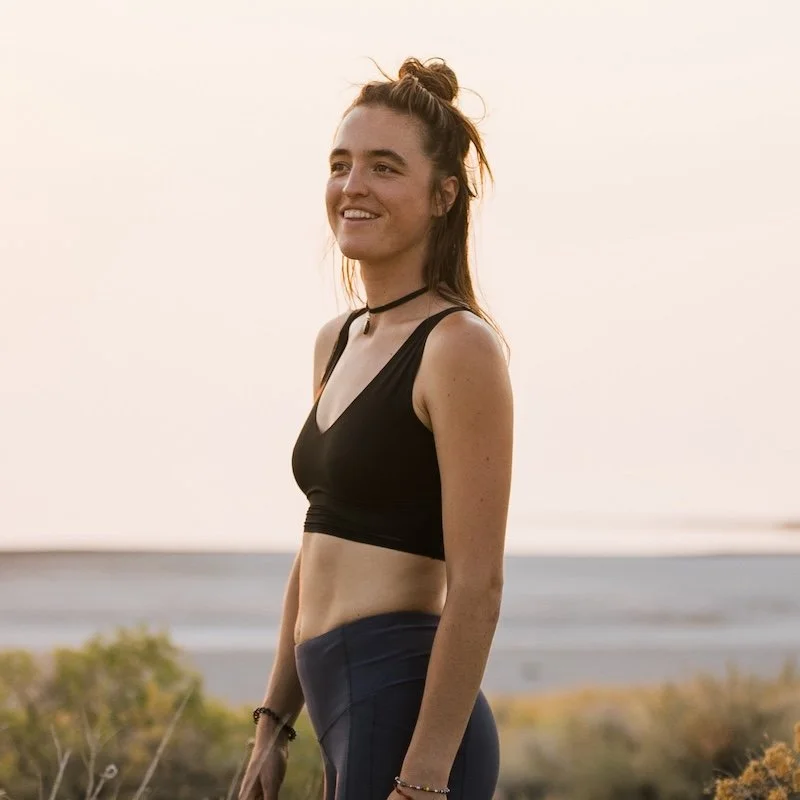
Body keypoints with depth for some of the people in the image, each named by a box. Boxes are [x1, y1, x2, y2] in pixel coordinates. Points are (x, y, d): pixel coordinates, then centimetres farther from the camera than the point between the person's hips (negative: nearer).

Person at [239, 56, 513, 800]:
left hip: (405, 712, -8)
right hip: (348, 711, 8)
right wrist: (273, 727, 18)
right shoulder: (337, 343, 14)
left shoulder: (459, 347, -11)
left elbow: (477, 587, -16)